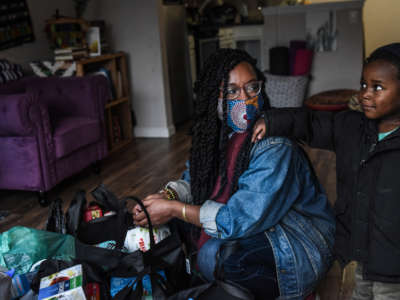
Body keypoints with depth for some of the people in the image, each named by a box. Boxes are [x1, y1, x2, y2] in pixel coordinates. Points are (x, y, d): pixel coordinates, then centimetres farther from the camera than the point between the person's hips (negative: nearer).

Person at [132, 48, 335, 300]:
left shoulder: (275, 147, -27)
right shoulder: (220, 133, -2)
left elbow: (243, 220, -30)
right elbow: (194, 180, 9)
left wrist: (174, 209, -25)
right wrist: (168, 196, -13)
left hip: (298, 249, -7)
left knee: (212, 256, -29)